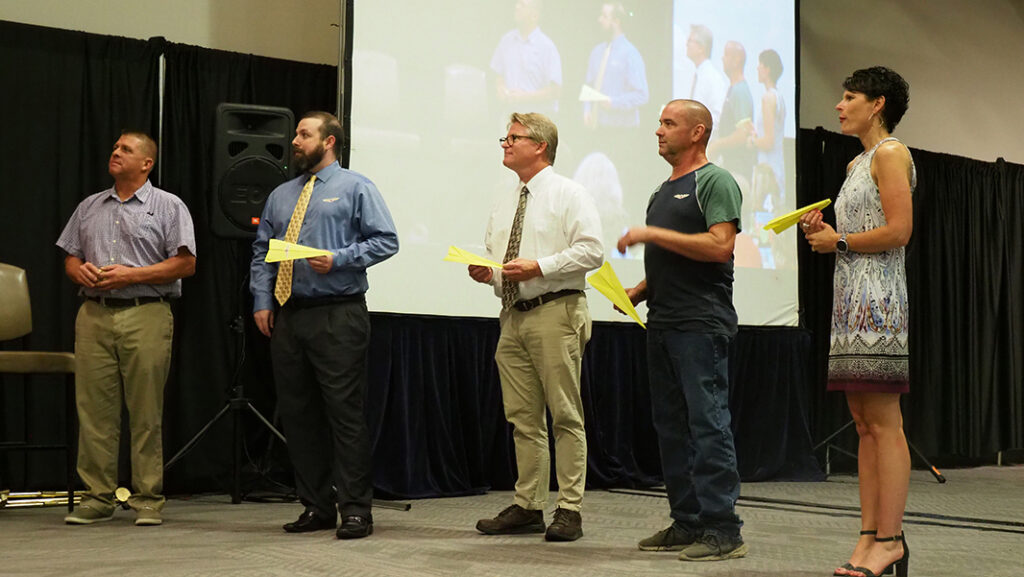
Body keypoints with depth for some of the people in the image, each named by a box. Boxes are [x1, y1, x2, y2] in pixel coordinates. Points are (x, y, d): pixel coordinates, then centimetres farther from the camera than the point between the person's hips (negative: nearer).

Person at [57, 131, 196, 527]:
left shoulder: (168, 207, 5)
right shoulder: (89, 208, 20)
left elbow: (185, 263, -3)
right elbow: (70, 258, 21)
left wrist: (130, 275, -11)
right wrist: (81, 270, -3)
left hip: (145, 316, -4)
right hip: (94, 316, 4)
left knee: (147, 413, -3)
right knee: (93, 410, 2)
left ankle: (148, 500, 4)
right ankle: (97, 498, 9)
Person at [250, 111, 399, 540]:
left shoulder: (355, 188, 4)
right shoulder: (281, 195, 20)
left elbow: (386, 240, -4)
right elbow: (261, 252, 19)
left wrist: (340, 259, -15)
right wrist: (262, 300, 6)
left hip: (337, 316, -6)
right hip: (287, 316, 6)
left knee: (345, 414, -7)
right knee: (297, 414, 7)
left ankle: (355, 511, -1)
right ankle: (316, 507, 17)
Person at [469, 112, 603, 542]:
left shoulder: (568, 195, -2)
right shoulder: (504, 204, 21)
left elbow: (591, 250, -11)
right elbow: (492, 254, 26)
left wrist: (540, 267, -18)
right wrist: (485, 273, 4)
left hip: (555, 314, -7)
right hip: (513, 316, 7)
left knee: (565, 415, -5)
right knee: (522, 418, 9)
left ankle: (570, 510, 0)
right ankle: (527, 507, 16)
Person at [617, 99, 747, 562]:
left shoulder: (714, 181, -5)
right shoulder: (664, 190, 21)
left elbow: (719, 246, -18)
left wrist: (652, 233, -15)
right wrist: (639, 291, 10)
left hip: (701, 325, -9)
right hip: (663, 323, 9)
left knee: (708, 423, -10)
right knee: (672, 425, 10)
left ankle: (722, 530, -6)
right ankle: (687, 523, 17)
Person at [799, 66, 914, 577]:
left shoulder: (890, 153, -4)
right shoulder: (857, 164, 24)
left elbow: (898, 231, -15)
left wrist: (838, 241, -6)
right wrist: (821, 232, 8)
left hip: (877, 297, -10)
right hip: (851, 298, 10)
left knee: (884, 423, -10)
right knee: (864, 423, 6)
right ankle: (871, 535, 8)